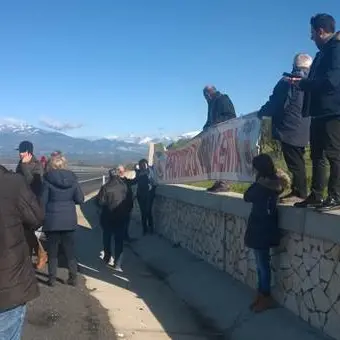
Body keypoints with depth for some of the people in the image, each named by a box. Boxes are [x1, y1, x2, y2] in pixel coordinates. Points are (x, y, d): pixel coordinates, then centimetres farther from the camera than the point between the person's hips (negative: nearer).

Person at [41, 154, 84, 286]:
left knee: (52, 251, 10)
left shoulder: (47, 179, -9)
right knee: (70, 250, 11)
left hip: (52, 219, -2)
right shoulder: (72, 178, -2)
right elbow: (80, 199, 0)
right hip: (69, 219, 2)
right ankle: (73, 278, 16)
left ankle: (52, 278, 15)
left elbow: (43, 201, -7)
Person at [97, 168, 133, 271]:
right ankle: (118, 264, 2)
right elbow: (130, 201, 2)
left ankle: (107, 258, 34)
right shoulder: (125, 186, -6)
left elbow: (100, 202, -14)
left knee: (107, 238, 20)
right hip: (121, 217, 1)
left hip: (107, 217, -1)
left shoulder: (106, 187, -15)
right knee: (119, 240, 6)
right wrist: (126, 212, 15)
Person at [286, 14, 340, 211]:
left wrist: (302, 83, -12)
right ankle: (316, 196, 15)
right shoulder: (323, 53, 19)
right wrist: (301, 82, 6)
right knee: (318, 156, 10)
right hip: (320, 112, 10)